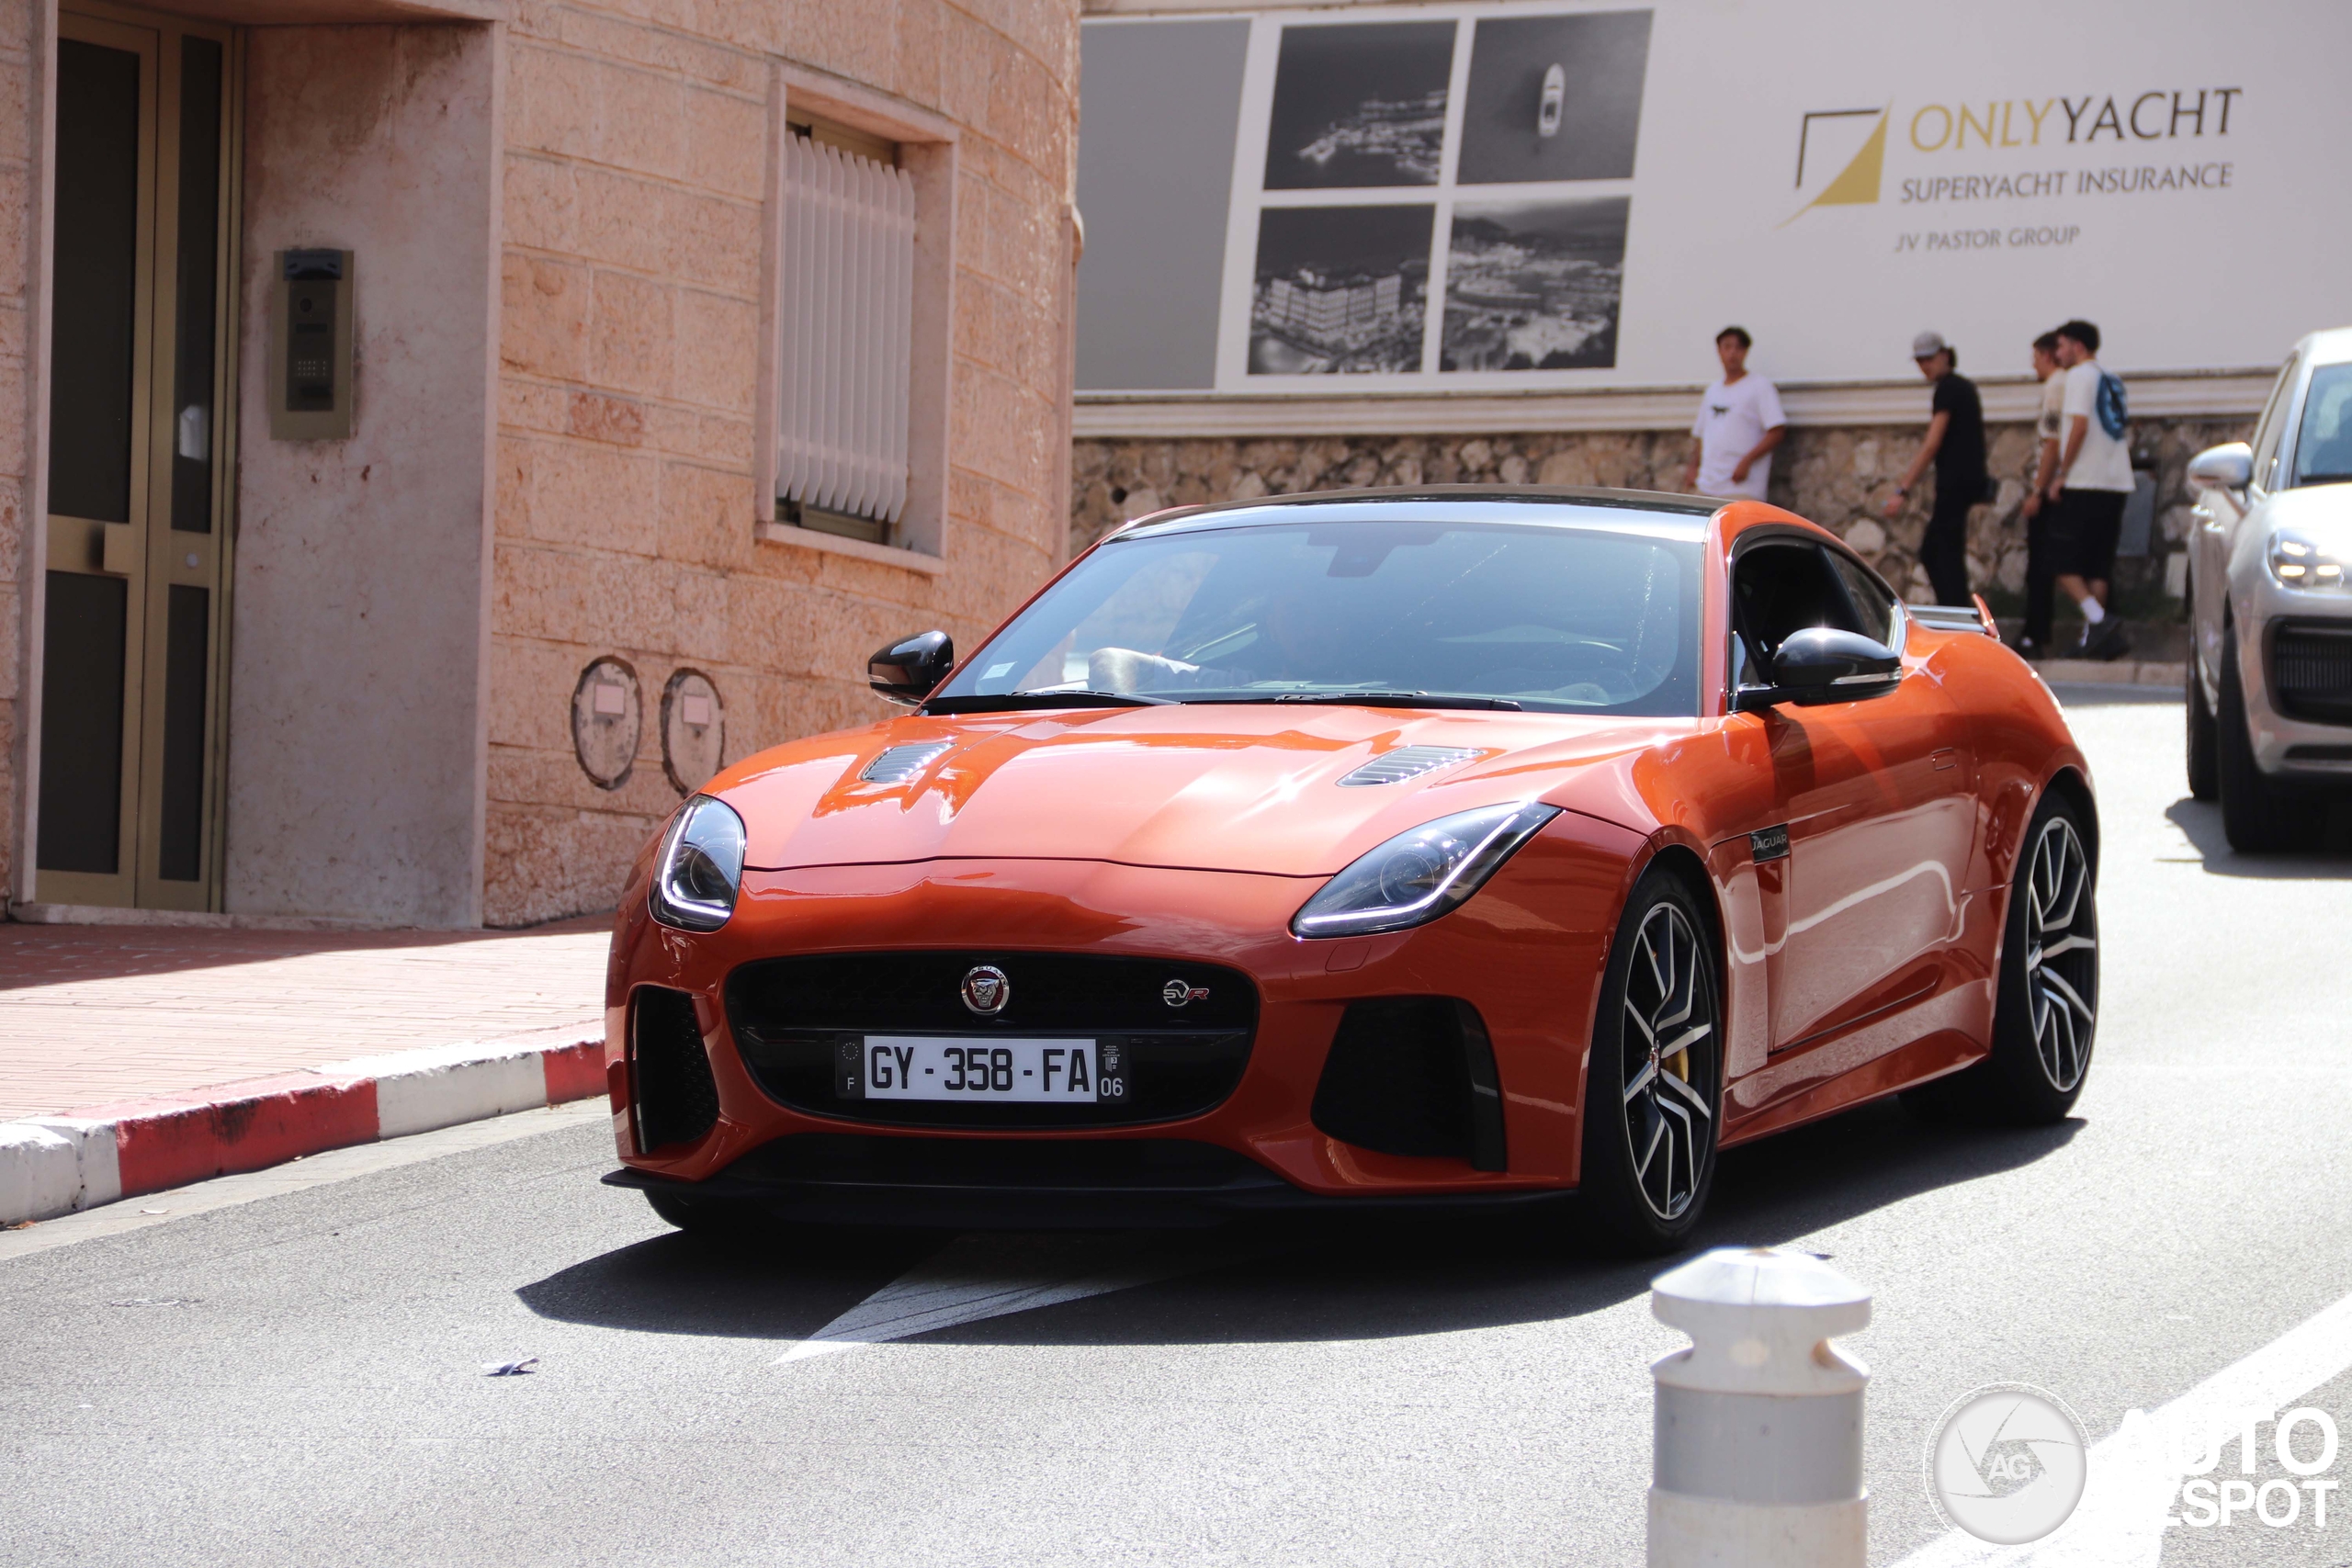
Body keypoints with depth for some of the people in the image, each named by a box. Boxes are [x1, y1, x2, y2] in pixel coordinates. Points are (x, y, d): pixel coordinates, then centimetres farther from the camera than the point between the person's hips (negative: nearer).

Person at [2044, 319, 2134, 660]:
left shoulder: (2080, 376, -5)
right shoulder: (2112, 382, 20)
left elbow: (2079, 426, -16)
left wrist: (2061, 475, -11)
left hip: (2085, 483, -8)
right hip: (2116, 482, 8)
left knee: (2063, 562, -5)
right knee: (2097, 565, 9)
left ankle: (2098, 619, -21)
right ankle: (2093, 637, 5)